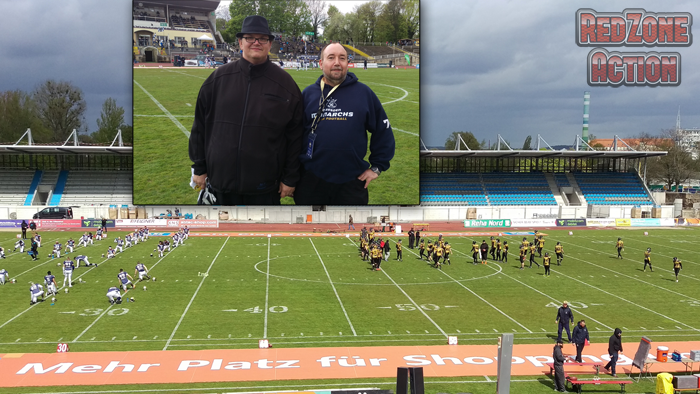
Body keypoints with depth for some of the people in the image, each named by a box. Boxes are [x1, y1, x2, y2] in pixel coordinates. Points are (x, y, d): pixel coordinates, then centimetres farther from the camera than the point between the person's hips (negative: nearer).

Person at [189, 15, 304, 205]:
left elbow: (294, 136, 0)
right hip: (220, 181, 2)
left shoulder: (284, 83, -2)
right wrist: (199, 168, 6)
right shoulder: (218, 78, 2)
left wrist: (290, 178, -1)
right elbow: (200, 126, 8)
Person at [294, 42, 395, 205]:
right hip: (311, 181, 1)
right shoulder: (308, 94, 5)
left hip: (352, 183, -1)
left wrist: (377, 166, 5)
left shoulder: (364, 92, 2)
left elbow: (383, 131, 7)